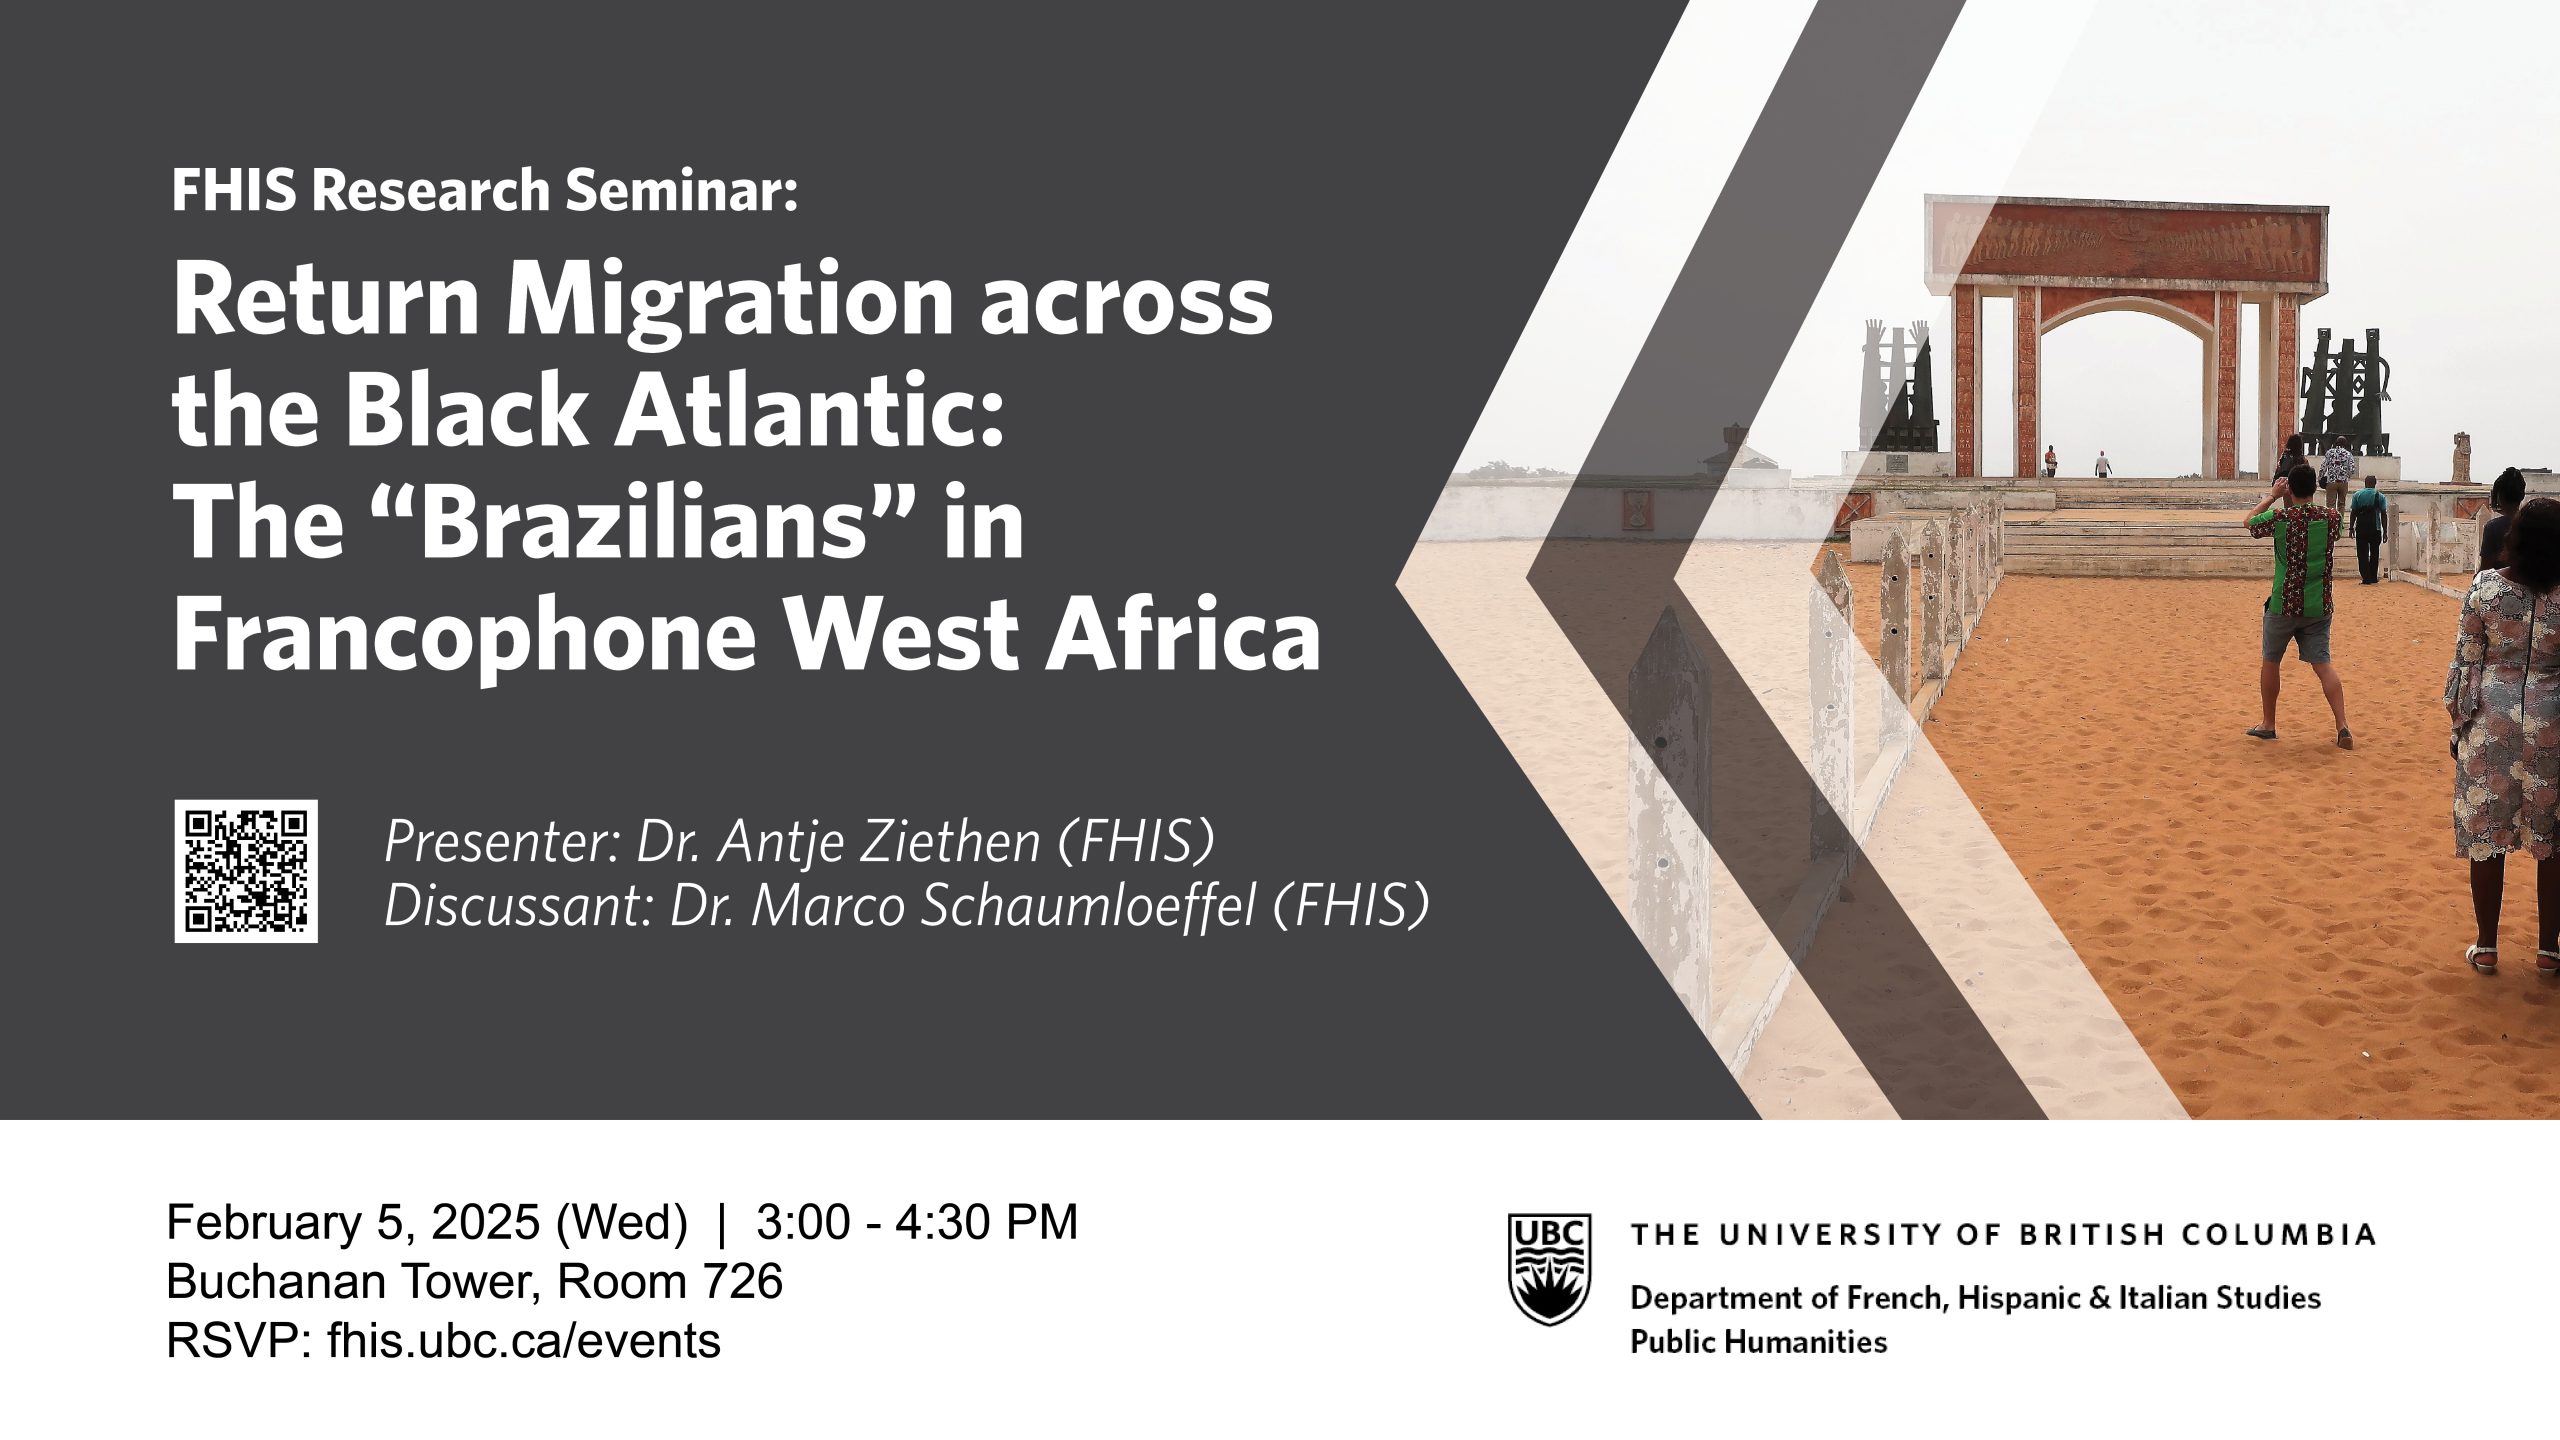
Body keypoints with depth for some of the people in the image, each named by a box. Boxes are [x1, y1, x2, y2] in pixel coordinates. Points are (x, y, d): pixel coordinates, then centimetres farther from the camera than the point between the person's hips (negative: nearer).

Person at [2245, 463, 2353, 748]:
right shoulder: (2332, 518, -4)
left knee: (2270, 661, 16)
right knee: (2322, 664, 3)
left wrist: (2272, 496, 14)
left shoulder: (2280, 518, -13)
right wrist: (2292, 503, 14)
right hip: (2319, 607, 3)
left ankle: (2268, 725, 24)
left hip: (2284, 605, -3)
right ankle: (2343, 727, -9)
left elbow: (2248, 522, 7)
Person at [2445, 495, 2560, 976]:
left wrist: (2459, 723, 7)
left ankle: (2486, 947, 15)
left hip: (2490, 722, 0)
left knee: (2486, 834, 10)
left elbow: (2465, 661, -5)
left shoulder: (2485, 587, -10)